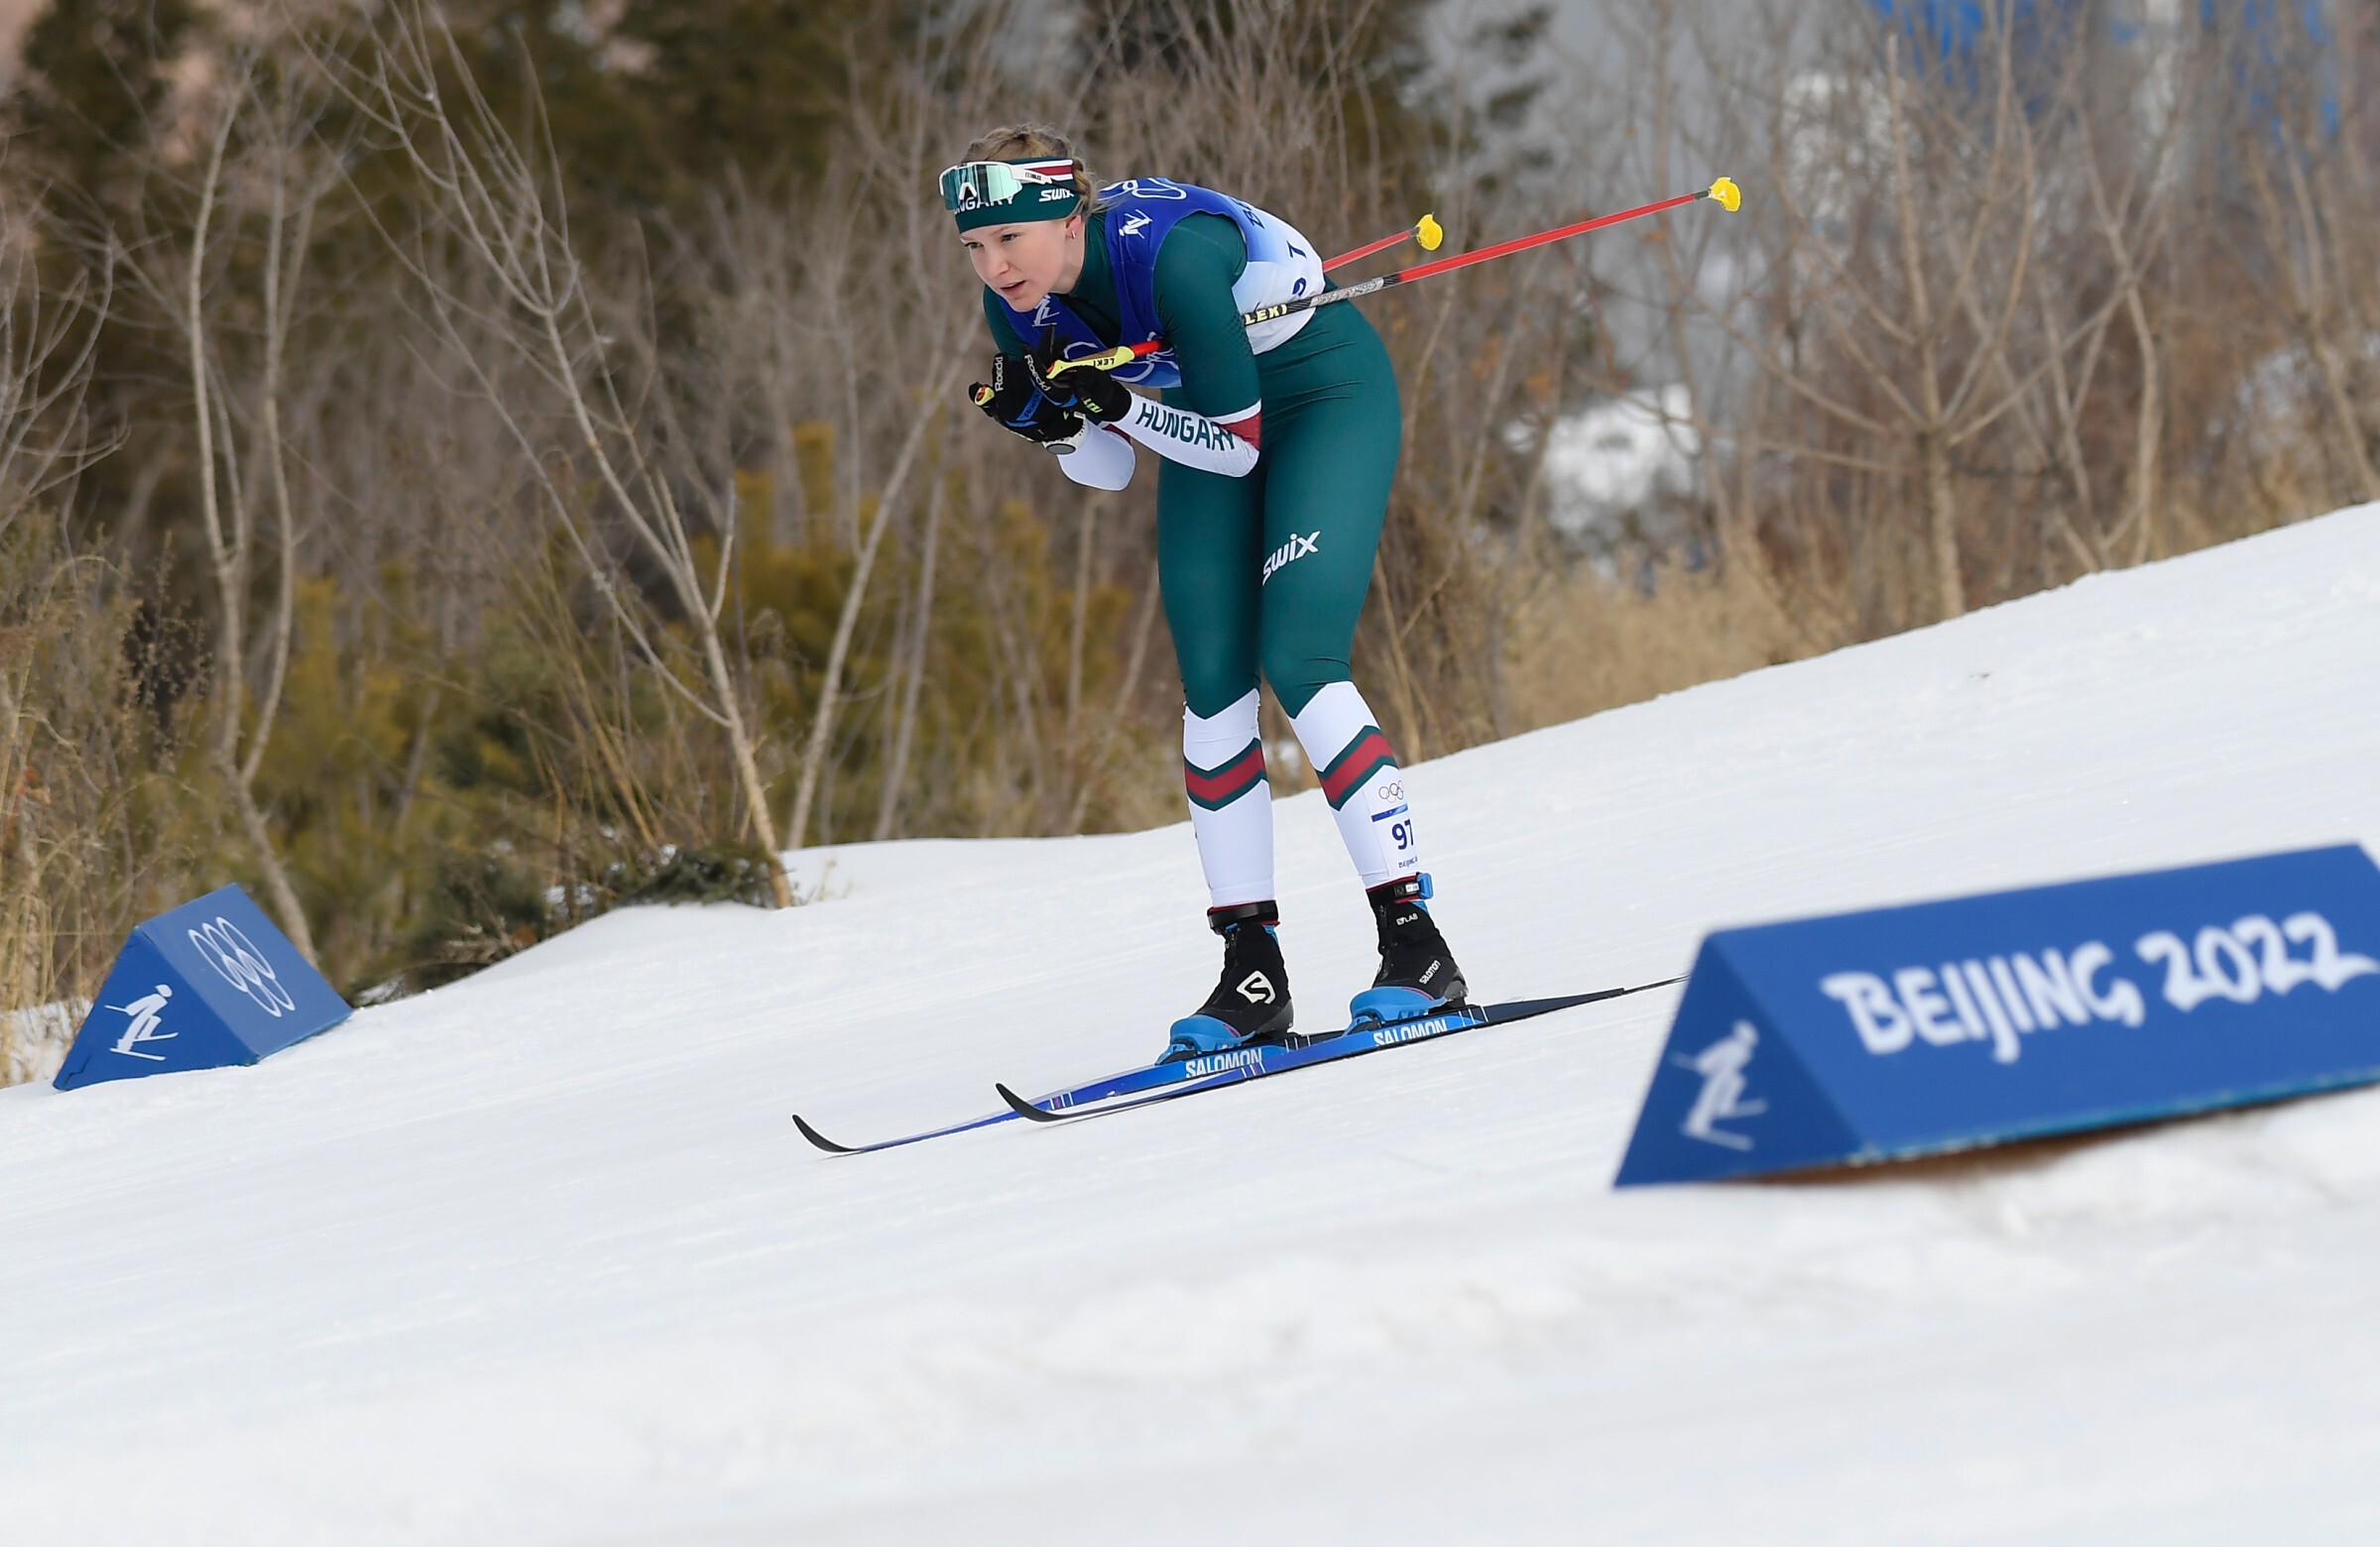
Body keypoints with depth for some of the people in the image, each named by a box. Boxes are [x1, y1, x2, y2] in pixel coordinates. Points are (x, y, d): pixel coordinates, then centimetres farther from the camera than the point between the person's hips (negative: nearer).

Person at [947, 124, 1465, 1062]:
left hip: (1327, 393, -7)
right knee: (1212, 686, -3)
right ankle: (1252, 972, 1)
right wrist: (1049, 420, -23)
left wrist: (1115, 400, -36)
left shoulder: (1170, 253, -35)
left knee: (1297, 663, -19)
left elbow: (1239, 447, -27)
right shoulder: (1020, 309, -15)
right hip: (1206, 418, 7)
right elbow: (1107, 472, -3)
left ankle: (1417, 947, -17)